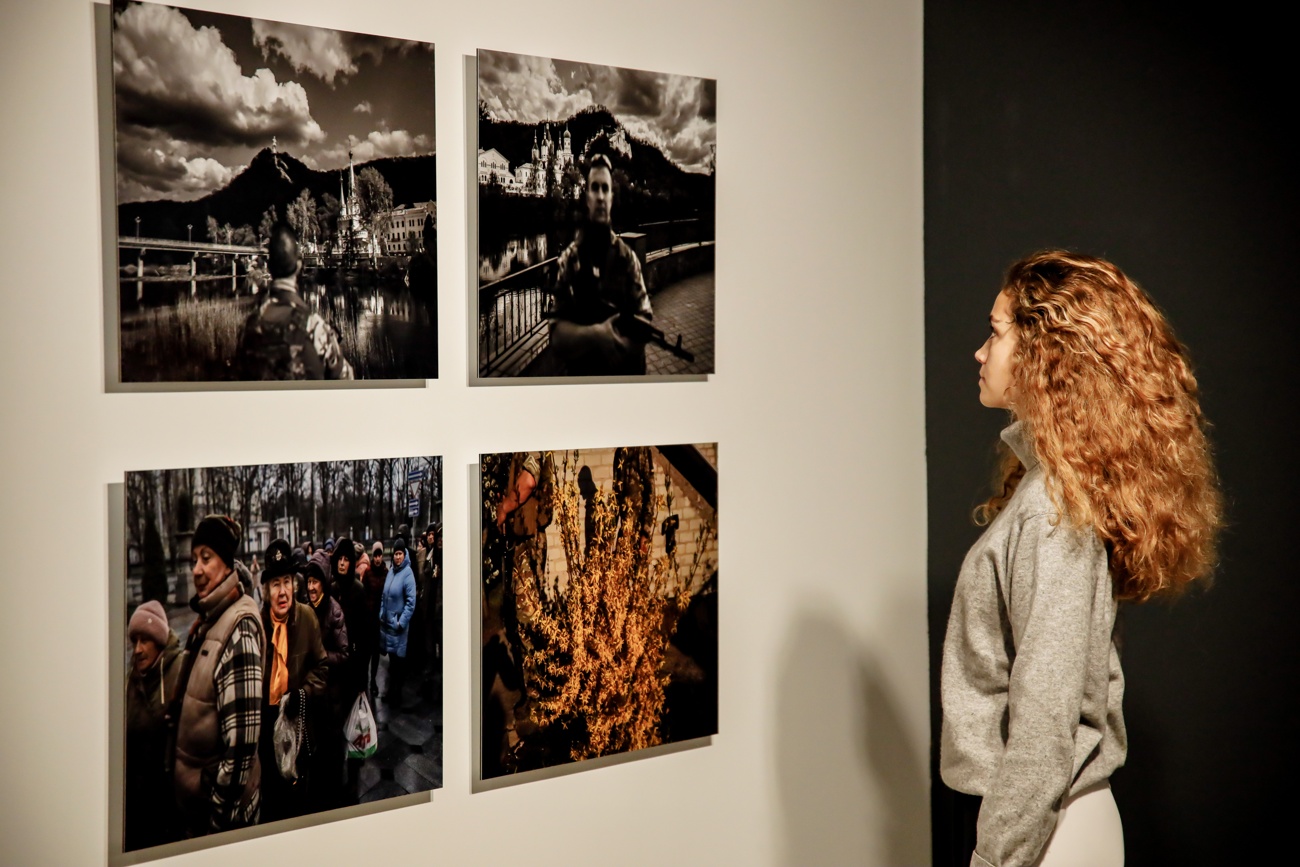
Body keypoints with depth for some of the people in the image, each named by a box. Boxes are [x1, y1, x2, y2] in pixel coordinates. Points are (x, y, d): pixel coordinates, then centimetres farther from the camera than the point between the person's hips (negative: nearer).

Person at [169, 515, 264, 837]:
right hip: (192, 800, 8)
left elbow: (241, 742, -25)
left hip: (225, 809, -8)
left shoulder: (239, 628, -22)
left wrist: (219, 817, -22)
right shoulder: (204, 620, 5)